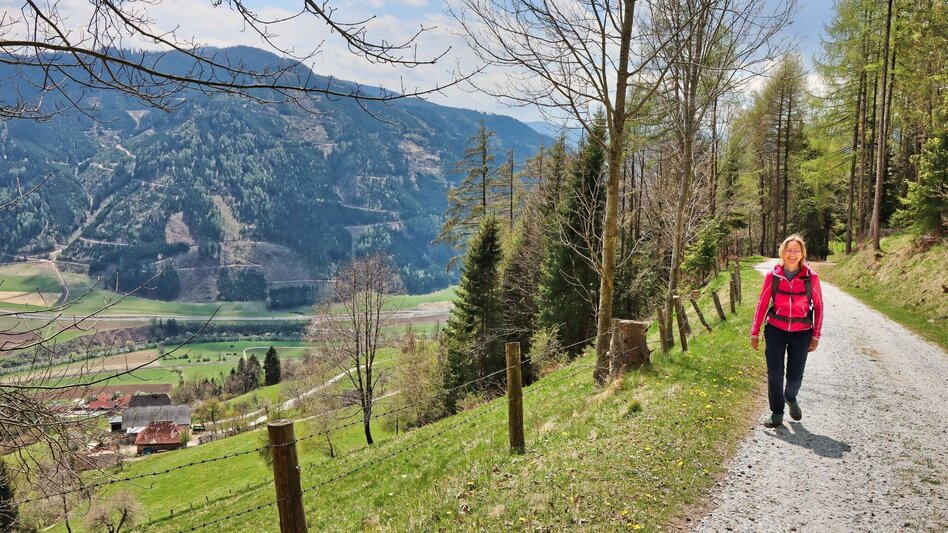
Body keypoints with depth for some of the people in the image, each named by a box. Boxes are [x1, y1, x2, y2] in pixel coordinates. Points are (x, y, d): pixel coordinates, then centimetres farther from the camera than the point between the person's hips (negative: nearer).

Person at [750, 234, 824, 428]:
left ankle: (790, 398, 42)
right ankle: (776, 413, 18)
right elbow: (762, 304, -1)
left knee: (795, 377, 8)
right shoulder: (772, 276, -6)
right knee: (774, 375, 1)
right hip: (775, 331, 0)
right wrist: (755, 332, 0)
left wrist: (816, 335, 1)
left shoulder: (811, 277, -8)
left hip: (801, 333, 0)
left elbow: (818, 307, 0)